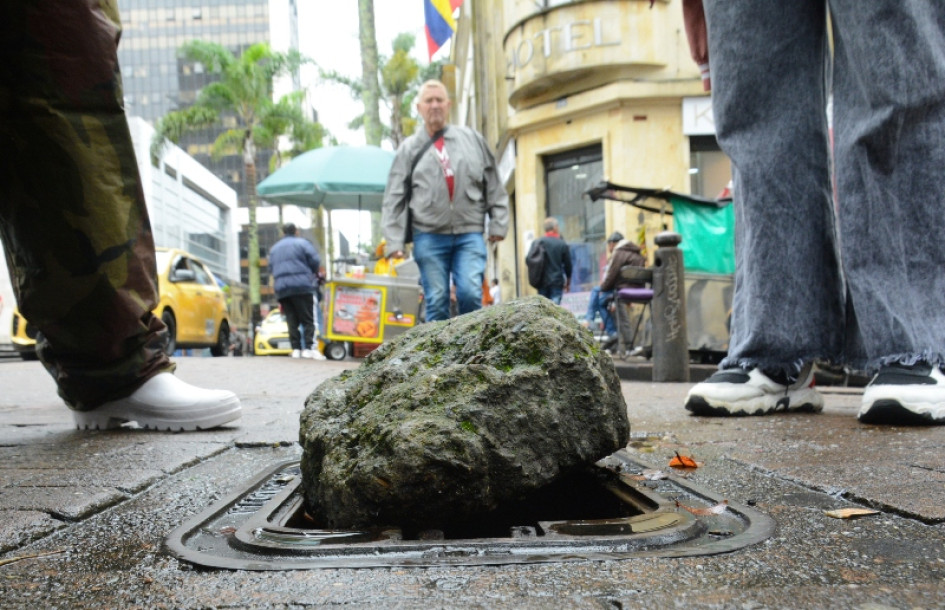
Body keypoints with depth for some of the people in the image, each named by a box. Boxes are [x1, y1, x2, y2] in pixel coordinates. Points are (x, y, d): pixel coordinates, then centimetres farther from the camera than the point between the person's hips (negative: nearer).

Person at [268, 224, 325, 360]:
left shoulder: (274, 248, 20)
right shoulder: (302, 243, 4)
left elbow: (271, 269, 17)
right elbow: (315, 261, -2)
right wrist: (314, 275, 14)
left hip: (281, 288, 4)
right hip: (302, 287, -4)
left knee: (292, 321, 5)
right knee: (307, 319, -4)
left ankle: (296, 349, -3)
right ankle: (309, 347, -14)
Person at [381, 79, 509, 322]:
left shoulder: (472, 139, 14)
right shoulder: (409, 149, 11)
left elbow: (493, 185, 15)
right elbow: (394, 199, 7)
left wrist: (498, 223, 7)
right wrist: (395, 241, -1)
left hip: (470, 233, 0)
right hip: (429, 236, 0)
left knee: (470, 294, -13)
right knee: (436, 301, 0)